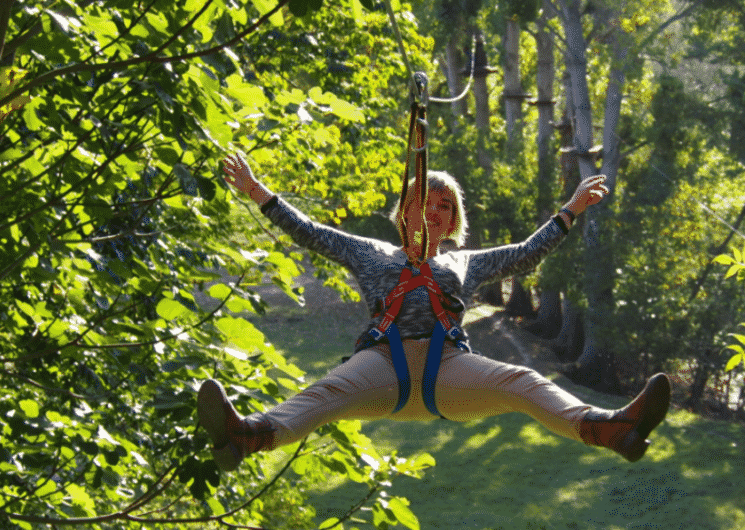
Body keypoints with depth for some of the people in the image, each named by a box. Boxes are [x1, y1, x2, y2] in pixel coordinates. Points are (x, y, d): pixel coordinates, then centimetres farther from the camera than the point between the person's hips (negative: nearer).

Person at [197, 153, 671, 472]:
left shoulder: (467, 263, 33)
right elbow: (309, 232, 33)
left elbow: (527, 254, 37)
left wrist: (571, 210, 36)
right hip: (383, 360, -1)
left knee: (524, 383, -28)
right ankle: (248, 434, -65)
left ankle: (607, 427, -52)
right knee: (327, 394, -35)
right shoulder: (373, 254, 32)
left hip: (449, 364, 2)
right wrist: (258, 193, 31)